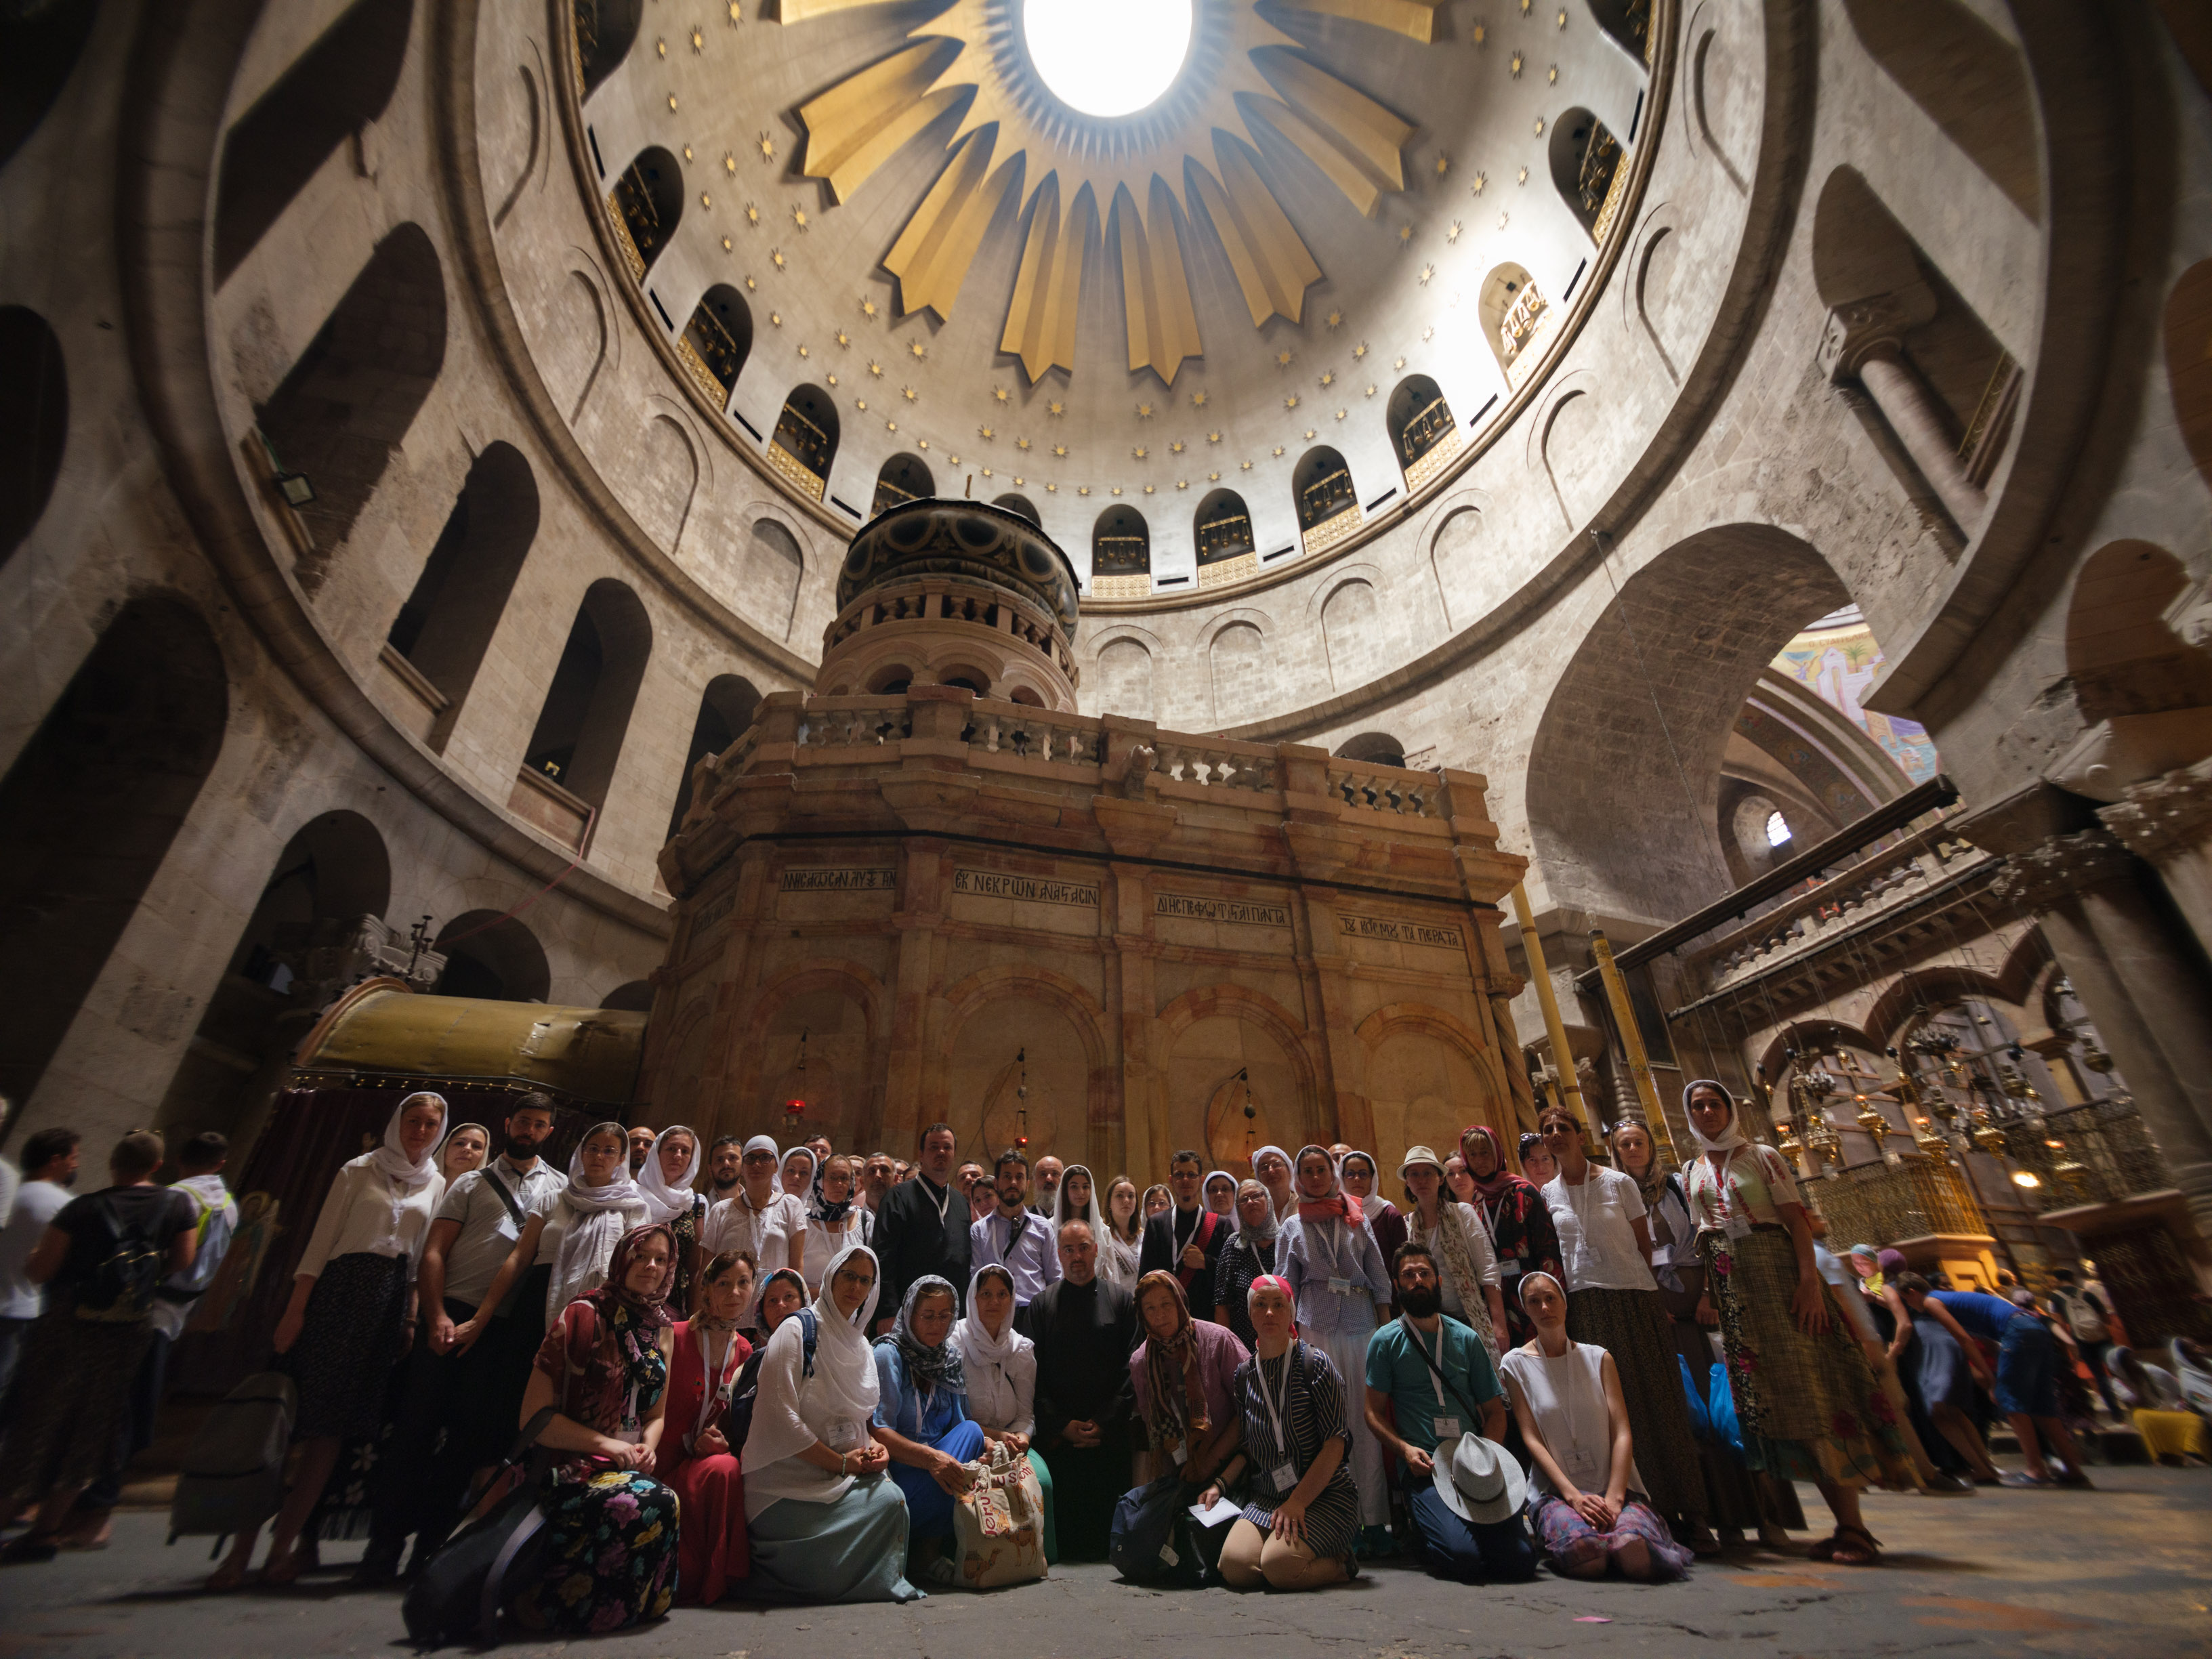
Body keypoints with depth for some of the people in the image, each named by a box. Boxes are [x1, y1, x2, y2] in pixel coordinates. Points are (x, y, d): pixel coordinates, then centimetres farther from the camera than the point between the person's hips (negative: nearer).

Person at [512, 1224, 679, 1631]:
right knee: (650, 1505, -32)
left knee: (663, 1503, -25)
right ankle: (545, 1603, -8)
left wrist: (647, 1446, -4)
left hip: (631, 1466, 6)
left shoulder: (660, 1329, 12)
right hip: (570, 1466, -6)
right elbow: (534, 1414, -8)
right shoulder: (582, 1316, -6)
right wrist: (608, 1446, -14)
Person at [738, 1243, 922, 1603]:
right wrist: (841, 1464, -15)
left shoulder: (862, 1346, 14)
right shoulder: (796, 1330, -9)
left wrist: (874, 1445, -4)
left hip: (844, 1474, 7)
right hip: (789, 1480, -7)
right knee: (888, 1501, -25)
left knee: (892, 1496, -22)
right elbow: (780, 1418, -16)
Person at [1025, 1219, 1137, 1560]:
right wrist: (1063, 1425, -7)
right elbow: (1034, 1373, 3)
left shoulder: (1121, 1300, 6)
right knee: (1062, 1516, -4)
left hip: (1109, 1437, 0)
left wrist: (1105, 1423, -8)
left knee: (1106, 1517, -4)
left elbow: (1131, 1368, 0)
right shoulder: (1042, 1303, 8)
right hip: (1057, 1437, 1)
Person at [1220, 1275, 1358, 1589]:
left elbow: (1336, 1443, -12)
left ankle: (1340, 1564, 3)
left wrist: (1298, 1502, -19)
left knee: (1279, 1566, -28)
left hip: (1324, 1495, -4)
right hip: (1265, 1498, 4)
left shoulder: (1314, 1363, -6)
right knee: (1236, 1567, -21)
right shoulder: (1244, 1374, 8)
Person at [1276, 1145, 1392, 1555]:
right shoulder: (1293, 1227, 9)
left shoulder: (1356, 1218, 10)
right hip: (1317, 1329, 0)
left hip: (1361, 1325, 1)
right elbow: (1286, 1287, 9)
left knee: (1366, 1423, -1)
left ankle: (1374, 1520, 7)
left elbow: (1379, 1276, 10)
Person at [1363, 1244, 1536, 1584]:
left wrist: (1486, 1455, -4)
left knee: (1520, 1560, -17)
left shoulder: (1466, 1338, 14)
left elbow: (1495, 1410, 15)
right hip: (1423, 1468, -3)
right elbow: (1374, 1412, 4)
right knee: (1465, 1556, -25)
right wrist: (1405, 1449, -13)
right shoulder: (1387, 1340, 5)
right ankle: (1425, 1537, 8)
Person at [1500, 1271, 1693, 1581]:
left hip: (1614, 1486, 2)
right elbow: (1531, 1438, -2)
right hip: (1556, 1491, -2)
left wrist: (1614, 1497, -12)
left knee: (1635, 1553, -32)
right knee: (1582, 1549, -35)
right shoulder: (1516, 1364, 5)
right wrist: (1573, 1495, -16)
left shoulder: (1598, 1358, 11)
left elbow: (1622, 1432, 3)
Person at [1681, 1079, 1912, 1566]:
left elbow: (1796, 1219, -5)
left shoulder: (1761, 1156, 2)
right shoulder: (1693, 1175, 13)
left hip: (1776, 1273, -4)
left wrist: (1809, 1278, -17)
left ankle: (1854, 1527, -1)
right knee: (1770, 1395, 3)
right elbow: (1701, 1240, 13)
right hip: (1728, 1286, 4)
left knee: (1807, 1383, -9)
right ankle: (1847, 1523, 13)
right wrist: (1705, 1293, 4)